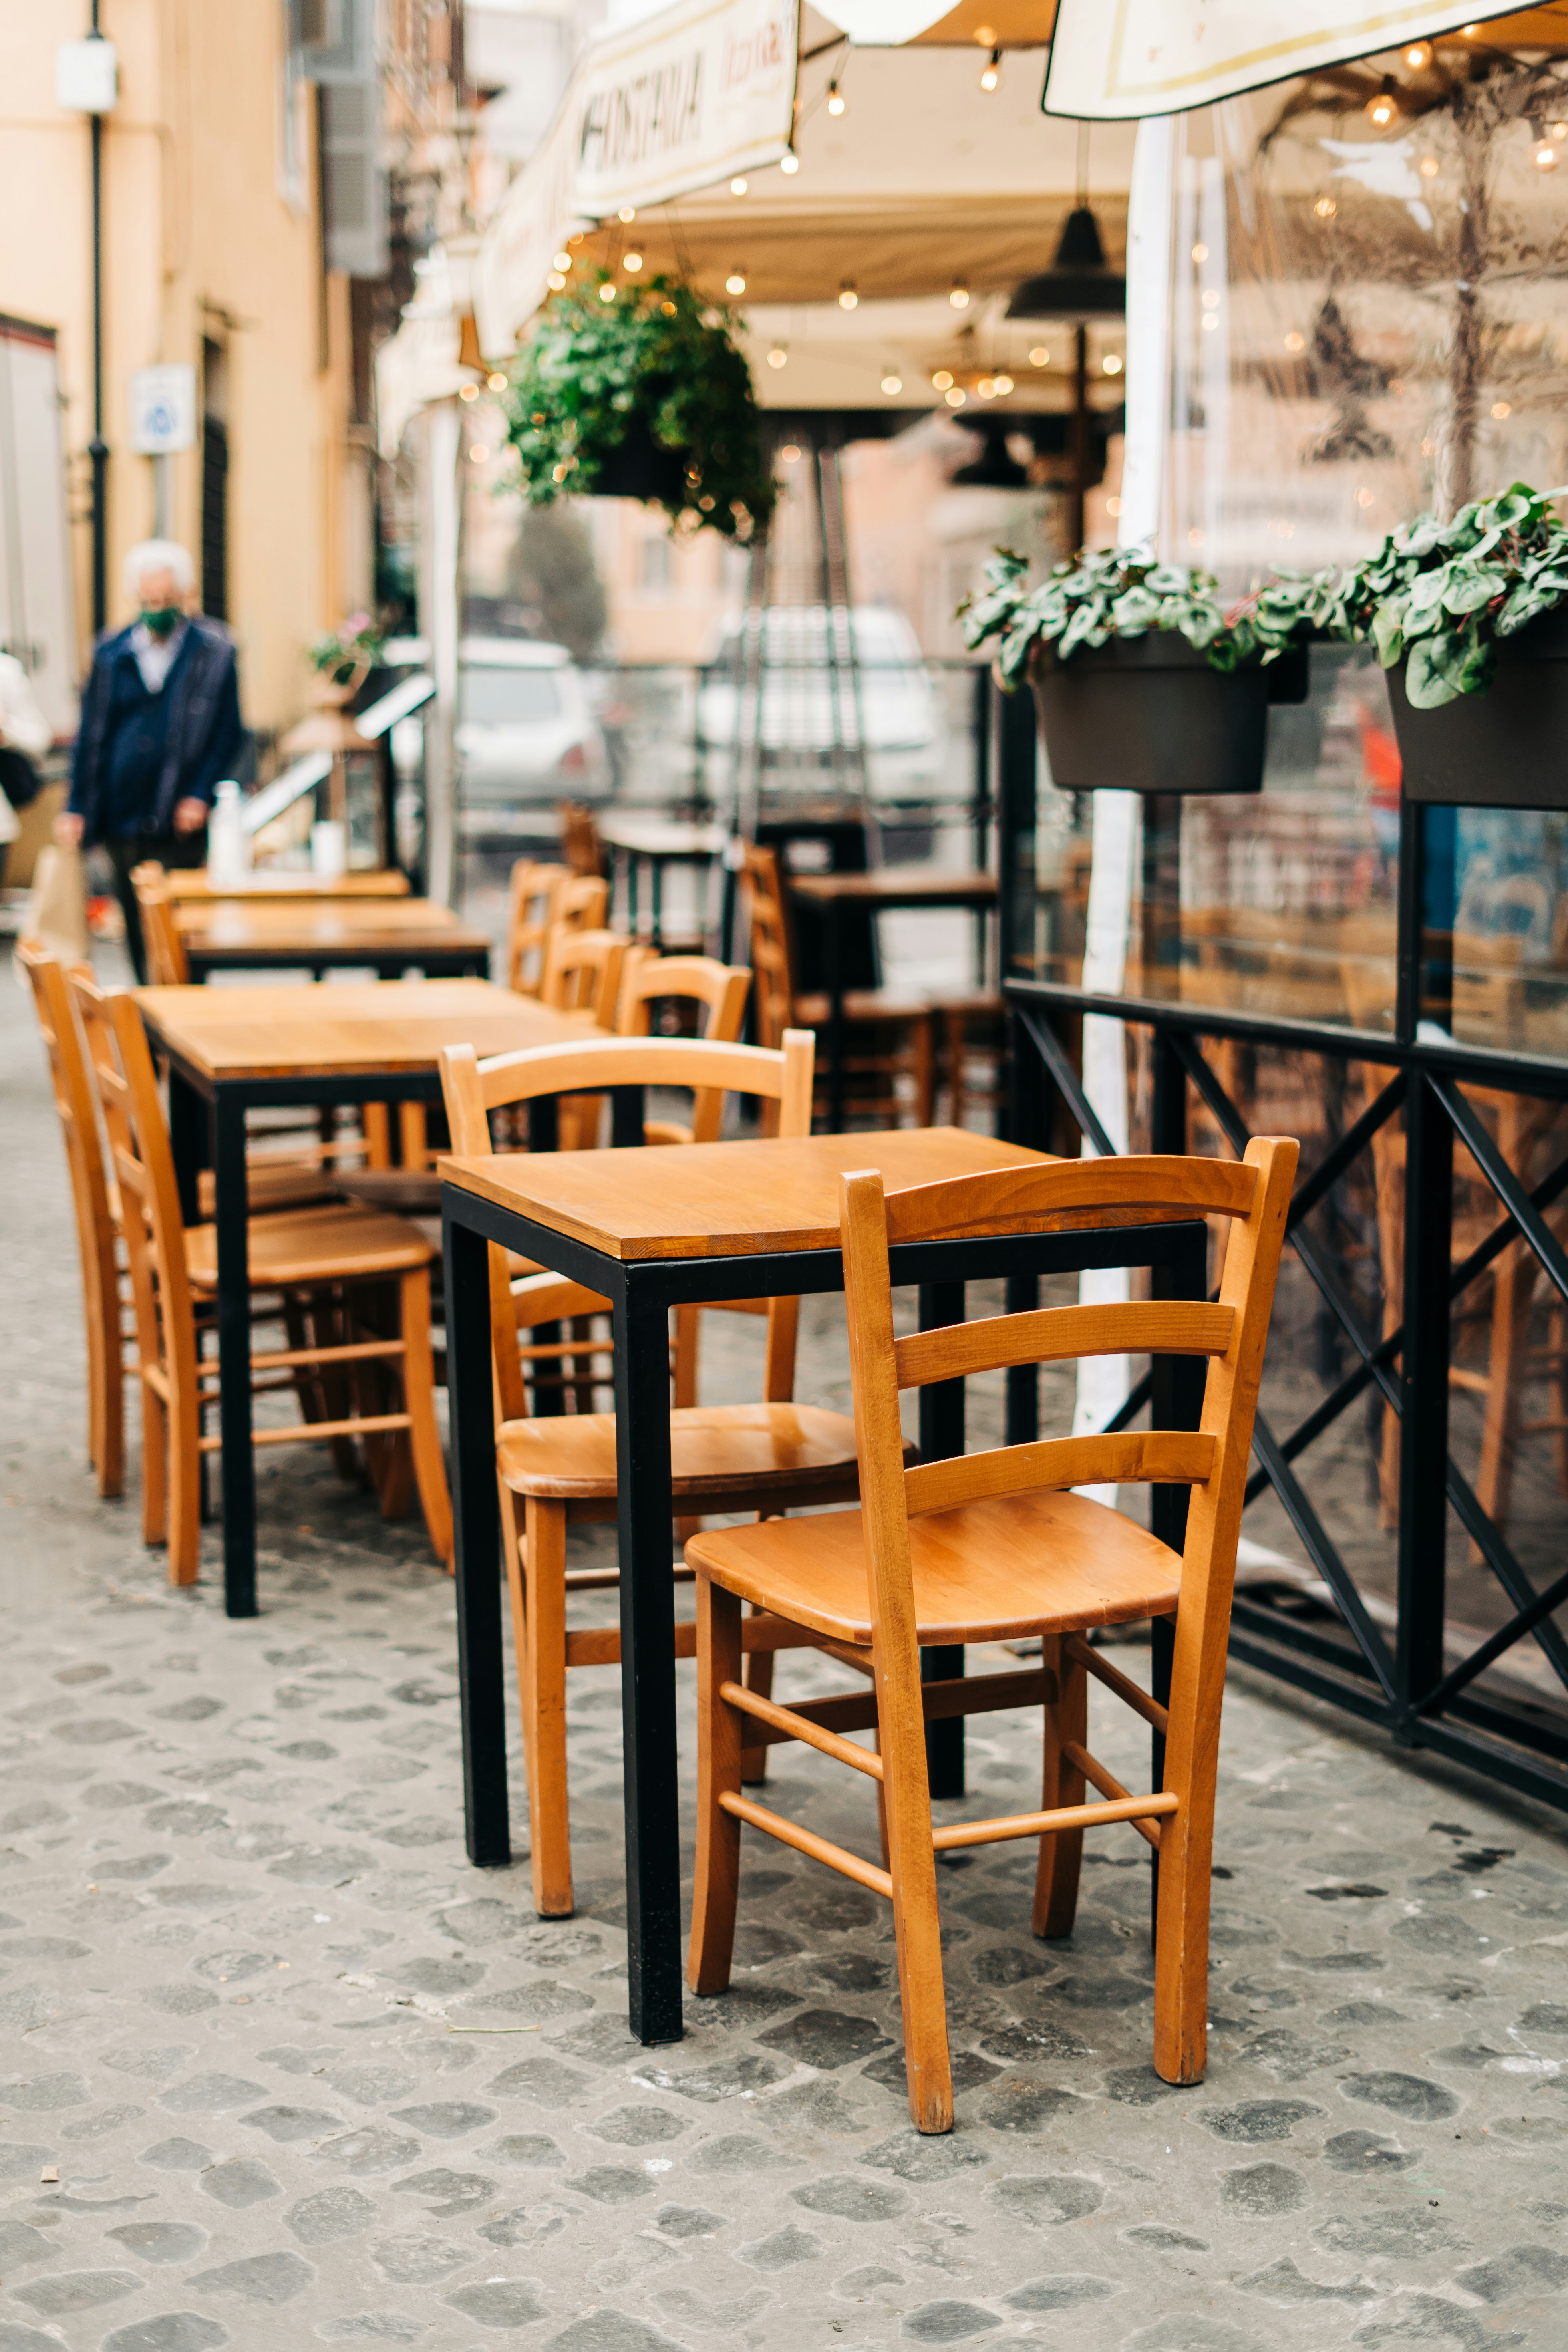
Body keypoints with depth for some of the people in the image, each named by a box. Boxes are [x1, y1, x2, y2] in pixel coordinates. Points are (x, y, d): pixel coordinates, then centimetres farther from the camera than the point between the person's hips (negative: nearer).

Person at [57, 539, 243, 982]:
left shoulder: (214, 651, 0)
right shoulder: (111, 654, 8)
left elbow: (229, 734, 0)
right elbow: (90, 737, 11)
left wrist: (201, 796, -11)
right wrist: (76, 809, 6)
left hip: (182, 824, -3)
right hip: (123, 820, 3)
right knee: (138, 932, 10)